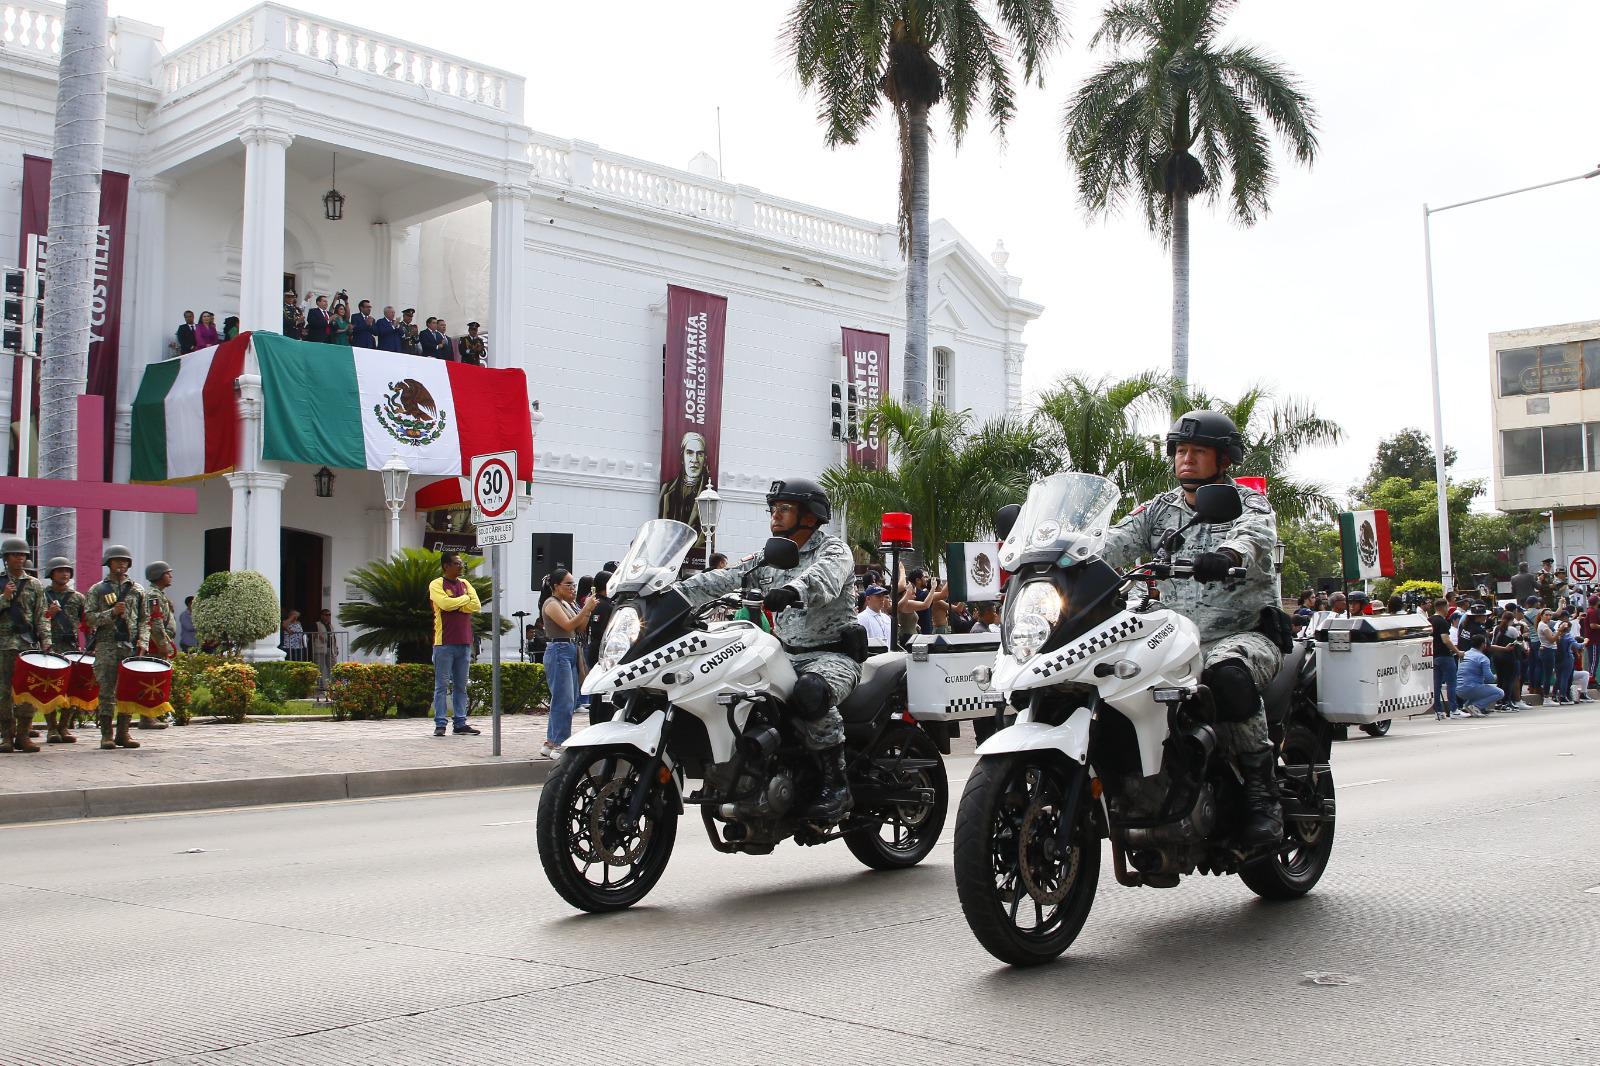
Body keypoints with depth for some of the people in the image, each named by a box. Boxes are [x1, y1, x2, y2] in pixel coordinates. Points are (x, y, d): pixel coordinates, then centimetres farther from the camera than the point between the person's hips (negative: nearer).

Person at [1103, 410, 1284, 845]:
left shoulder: (1248, 502, 4)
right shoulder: (1159, 509, 17)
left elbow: (1254, 536, -21)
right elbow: (1115, 543, 1)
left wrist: (1226, 556, -45)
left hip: (1244, 632, -4)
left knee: (1228, 673, -38)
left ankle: (1263, 797, -26)